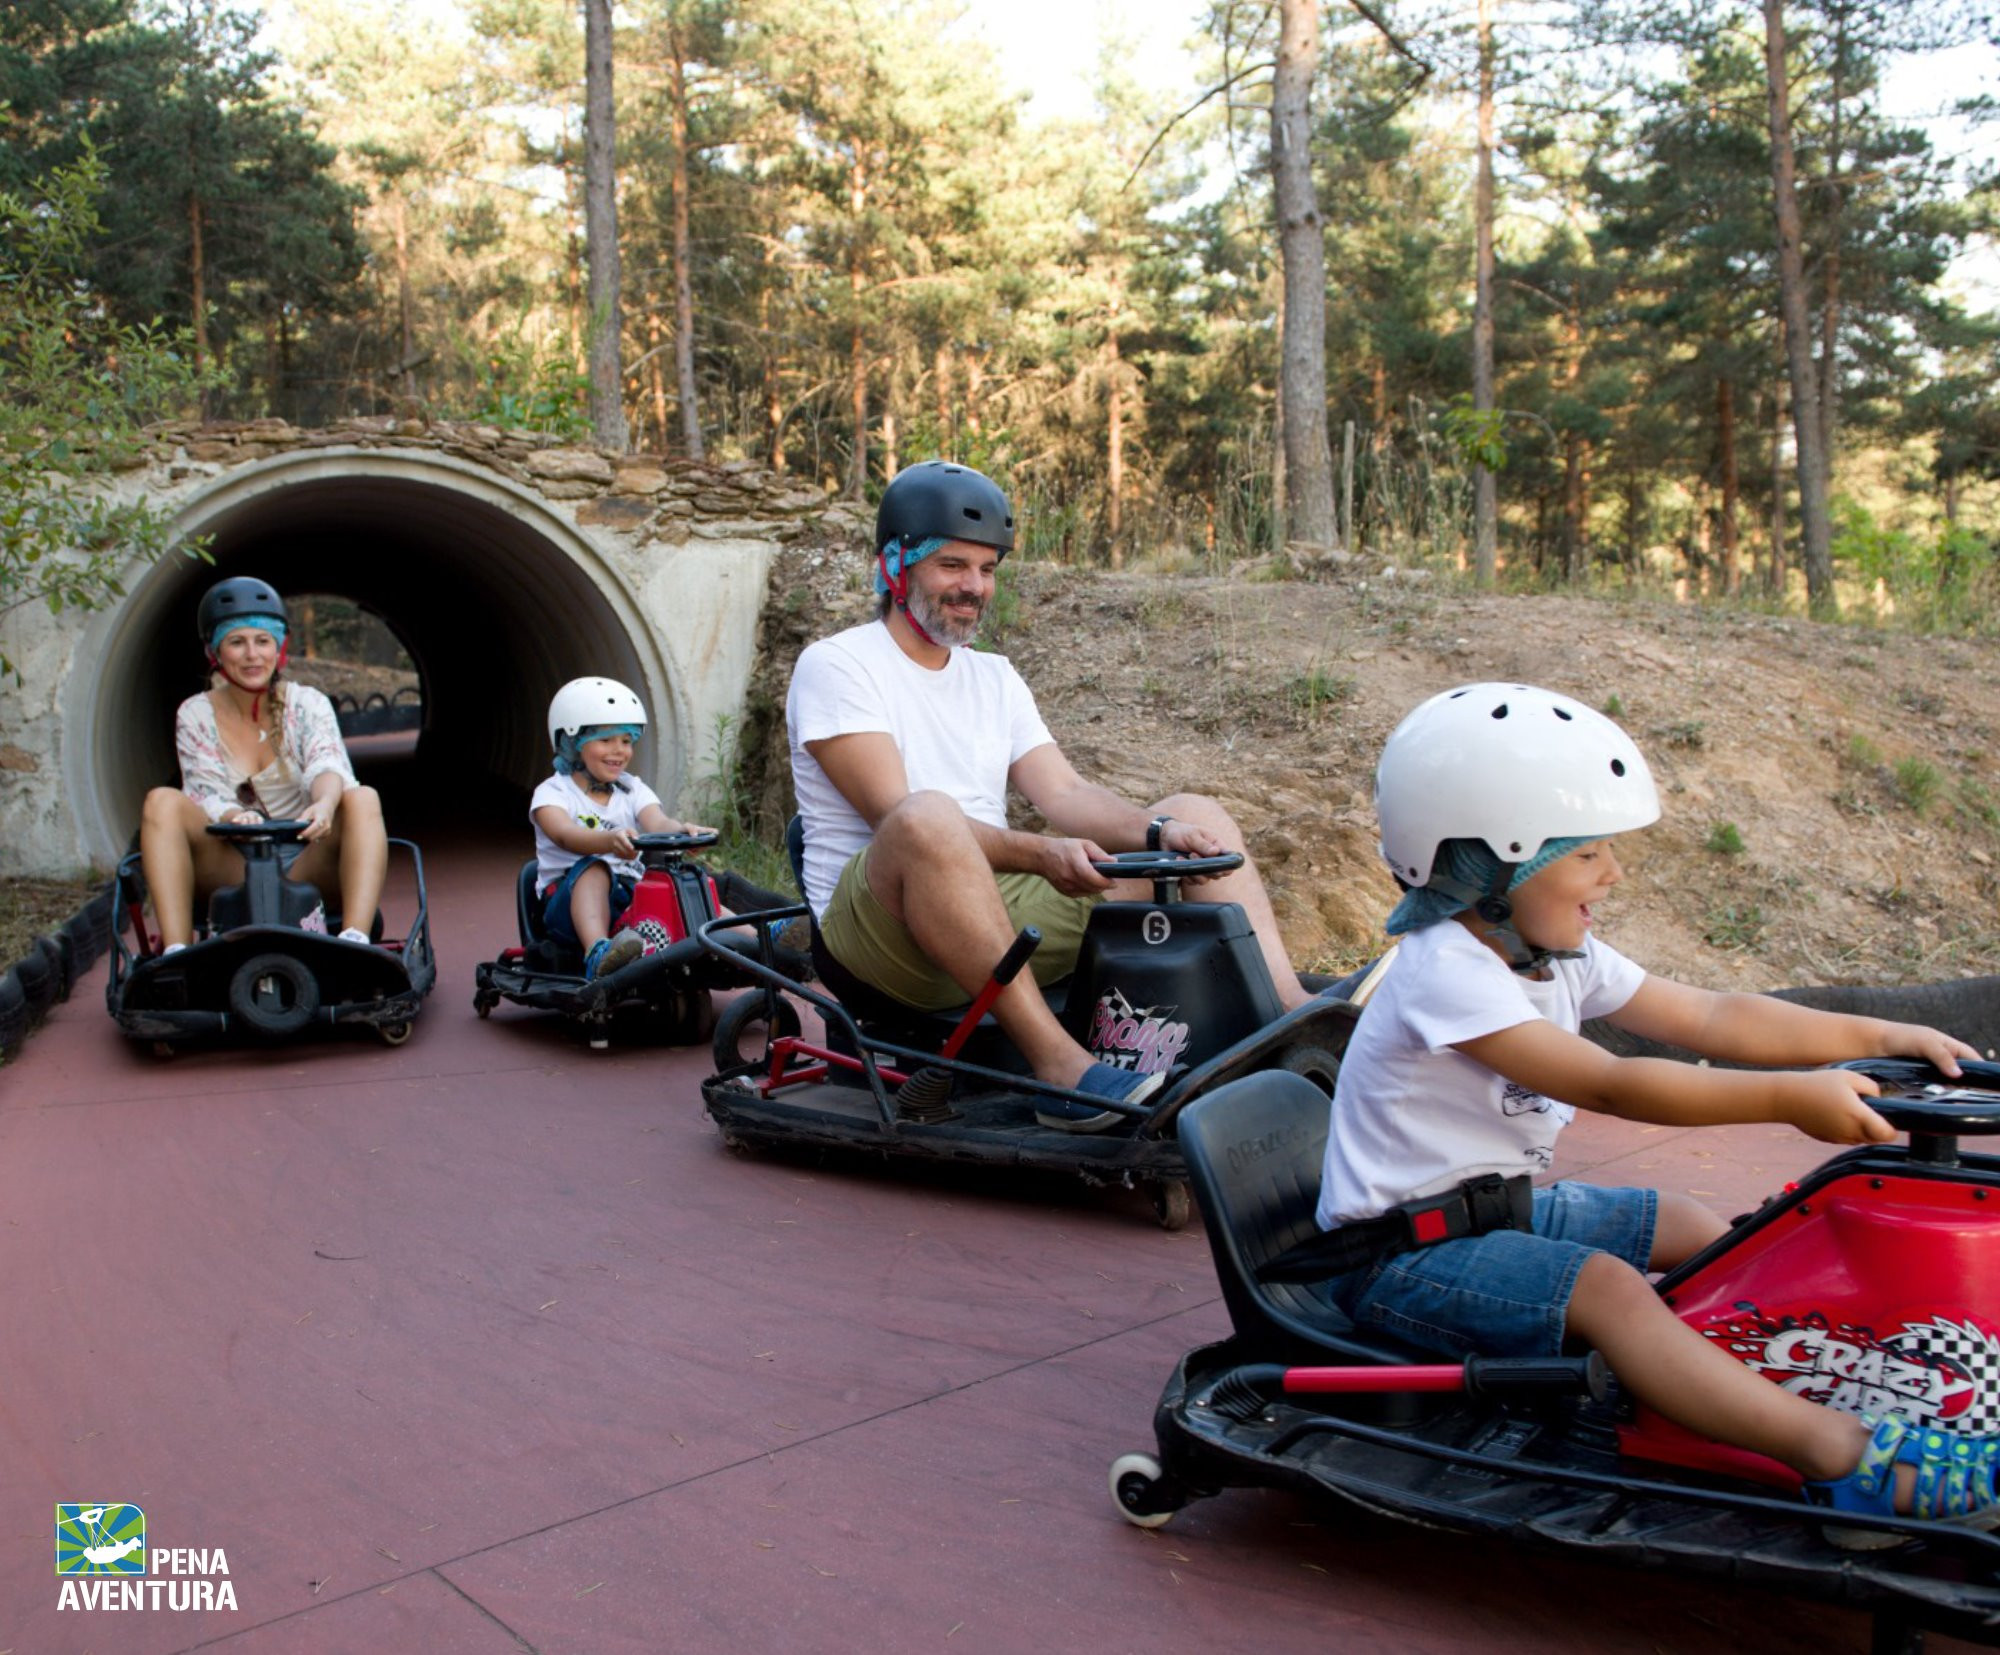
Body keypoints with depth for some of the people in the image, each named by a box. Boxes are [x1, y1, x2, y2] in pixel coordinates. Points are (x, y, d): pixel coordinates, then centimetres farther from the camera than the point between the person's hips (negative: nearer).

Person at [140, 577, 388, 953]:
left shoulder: (307, 705, 1)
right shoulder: (195, 716, 5)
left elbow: (328, 766, -18)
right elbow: (207, 797, -7)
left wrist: (325, 804, -42)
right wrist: (236, 817, -32)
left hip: (307, 866, -1)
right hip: (230, 873, 1)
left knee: (363, 799, -27)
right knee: (162, 802, -22)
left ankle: (355, 940, -42)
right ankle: (175, 951, -32)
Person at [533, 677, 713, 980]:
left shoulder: (633, 790, 13)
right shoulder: (553, 792, 1)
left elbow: (658, 824, -8)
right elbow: (565, 834, -22)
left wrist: (682, 830, -34)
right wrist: (610, 839, -44)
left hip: (630, 897, 4)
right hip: (571, 898, -3)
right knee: (594, 868, -35)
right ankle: (598, 953, -57)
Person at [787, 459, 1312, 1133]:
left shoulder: (995, 678, 19)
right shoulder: (837, 665, -2)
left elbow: (1065, 794, 7)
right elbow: (897, 816, -16)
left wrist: (1160, 832, -13)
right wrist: (1039, 855, -29)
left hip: (1003, 913, 7)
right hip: (880, 921, -6)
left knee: (1196, 814, -1)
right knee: (929, 818, -39)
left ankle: (1291, 1016, -19)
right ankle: (1059, 1066, -39)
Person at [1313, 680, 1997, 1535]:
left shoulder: (1559, 955, 4)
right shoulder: (1445, 971, -26)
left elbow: (1708, 1019, 3)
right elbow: (1609, 1086, -31)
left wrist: (1881, 1035, -2)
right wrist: (1790, 1096, -32)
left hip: (1498, 1208, 10)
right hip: (1406, 1253, -10)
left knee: (1691, 1228, 6)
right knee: (1603, 1286, -28)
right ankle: (1846, 1457, -32)